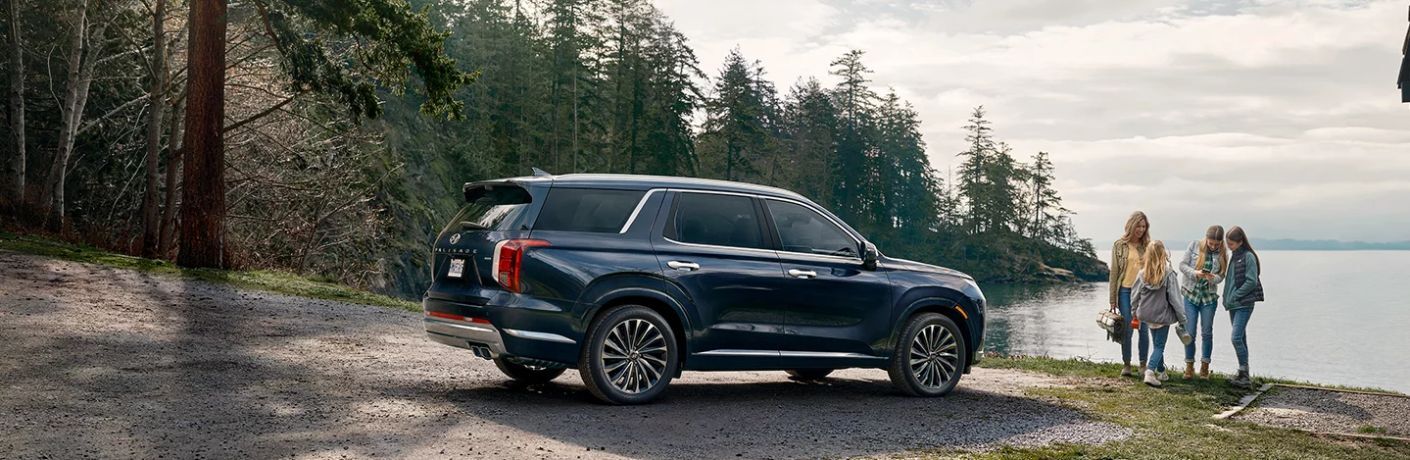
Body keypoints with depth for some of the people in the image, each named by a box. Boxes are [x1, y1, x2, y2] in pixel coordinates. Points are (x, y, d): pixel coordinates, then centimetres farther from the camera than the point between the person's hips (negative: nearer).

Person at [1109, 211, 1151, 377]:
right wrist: (1112, 299, 0)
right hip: (1125, 291, -1)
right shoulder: (1119, 245, 2)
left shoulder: (1148, 246, 6)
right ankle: (1126, 365, 12)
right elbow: (1114, 272, 3)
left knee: (1143, 329, 1)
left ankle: (1143, 365, 12)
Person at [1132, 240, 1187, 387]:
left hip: (1146, 315, 4)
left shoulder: (1142, 274, -7)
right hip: (1162, 316, -4)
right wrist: (1181, 317, -2)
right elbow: (1174, 298, -12)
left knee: (1157, 344, 20)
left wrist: (1135, 312, 19)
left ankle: (1161, 372, 31)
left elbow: (1134, 297, 2)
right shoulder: (1169, 275, -16)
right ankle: (1150, 371, -17)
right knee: (1159, 346, 2)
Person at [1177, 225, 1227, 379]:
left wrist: (1212, 278, -24)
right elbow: (1182, 264, -3)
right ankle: (1189, 366, 12)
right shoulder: (1195, 245, -3)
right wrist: (1195, 273, -20)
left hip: (1209, 297, 1)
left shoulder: (1222, 255, 0)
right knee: (1189, 332, -1)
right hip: (1191, 295, -1)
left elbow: (1221, 276, -1)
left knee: (1207, 333, 4)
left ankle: (1205, 366, 16)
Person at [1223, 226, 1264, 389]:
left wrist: (1235, 296, -14)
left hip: (1244, 304, -9)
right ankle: (1243, 374, 17)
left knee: (1236, 337, -16)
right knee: (1241, 338, 12)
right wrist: (1227, 298, 10)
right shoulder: (1234, 256, 15)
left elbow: (1252, 281, -16)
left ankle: (1244, 374, -11)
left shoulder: (1248, 257, -11)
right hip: (1233, 305, 9)